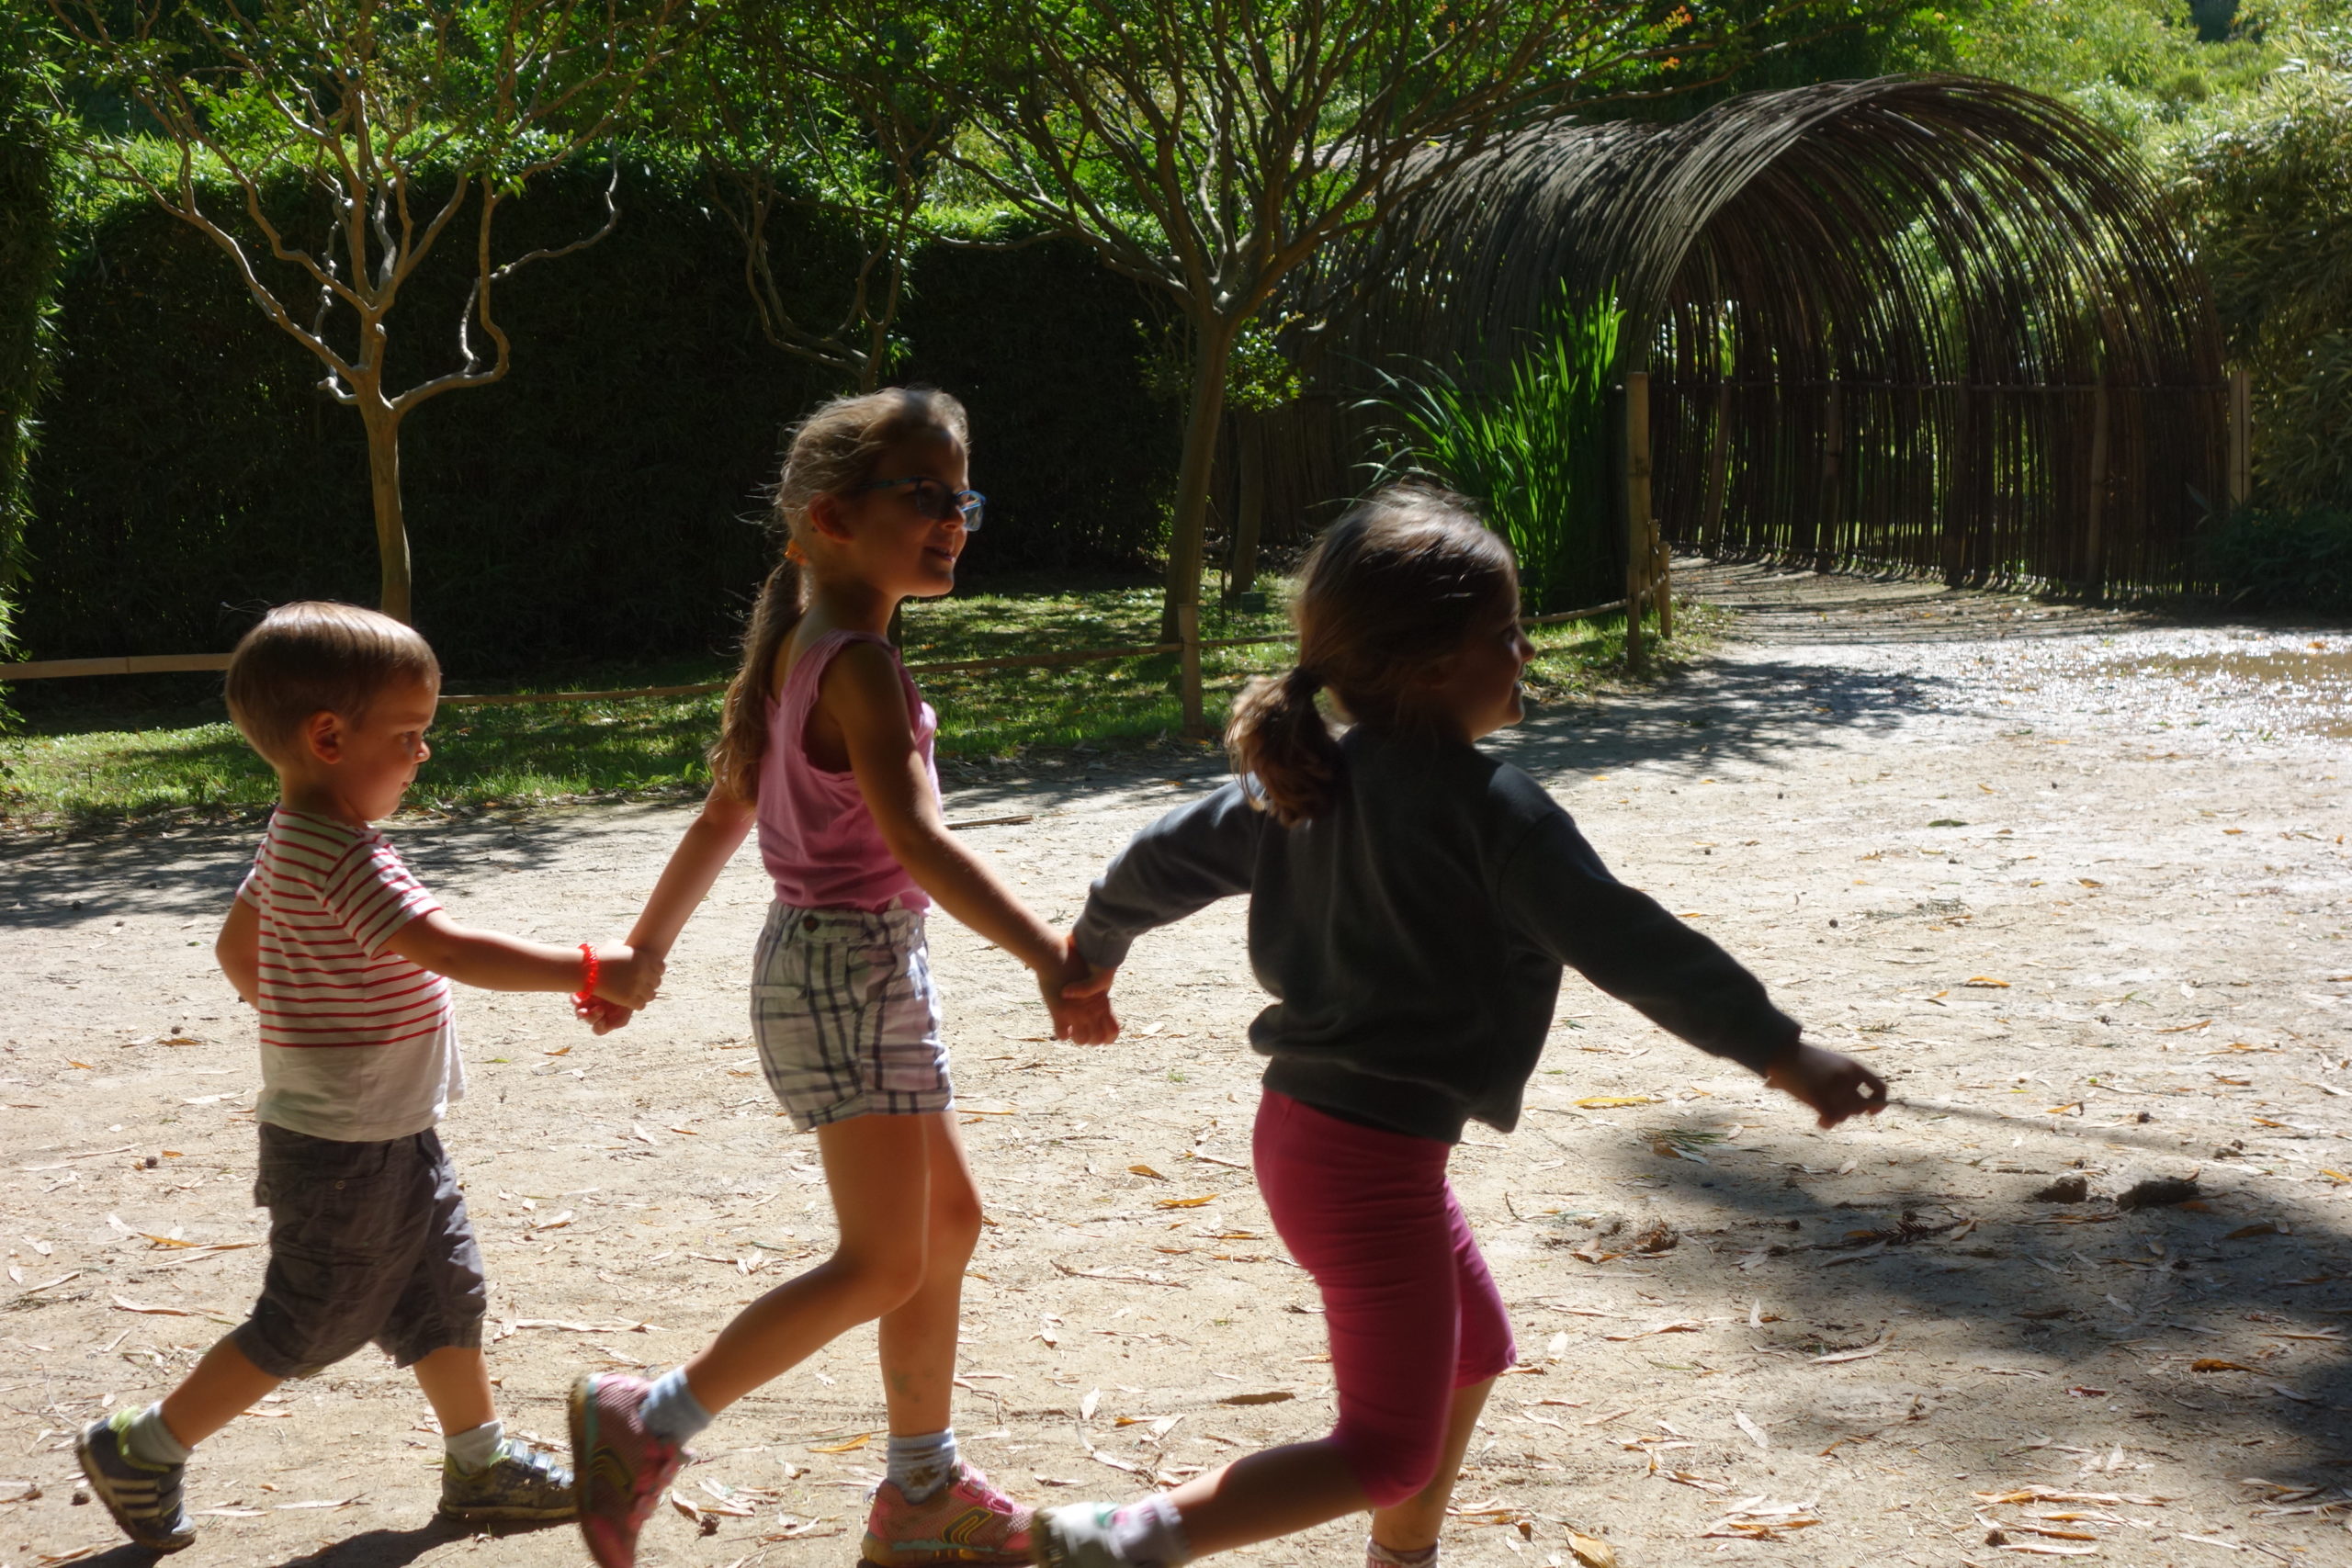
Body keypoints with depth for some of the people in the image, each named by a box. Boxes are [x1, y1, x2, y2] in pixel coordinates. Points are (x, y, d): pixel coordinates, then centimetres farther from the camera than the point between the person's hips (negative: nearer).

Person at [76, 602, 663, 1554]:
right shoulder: (345, 857, -25)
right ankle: (141, 1450, 16)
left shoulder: (295, 839, 7)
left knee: (445, 1295, 14)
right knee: (307, 1326, 3)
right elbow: (453, 952, -32)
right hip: (344, 1152, -10)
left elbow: (236, 946, 19)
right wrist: (591, 973, -31)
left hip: (391, 1136, 10)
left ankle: (481, 1465, 25)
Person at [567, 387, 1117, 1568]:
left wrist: (643, 954, 23)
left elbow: (718, 820, 16)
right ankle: (642, 1427, 2)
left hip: (847, 969, 10)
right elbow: (913, 837, -30)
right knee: (883, 1264, -6)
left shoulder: (796, 652, 10)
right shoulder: (860, 664, -19)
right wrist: (1050, 957, -35)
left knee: (947, 1222, 16)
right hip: (848, 970, -10)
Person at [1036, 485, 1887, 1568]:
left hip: (1306, 1124, 9)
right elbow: (1623, 941, -23)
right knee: (1389, 1451, -1)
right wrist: (1779, 1051, -22)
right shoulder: (1488, 807, -19)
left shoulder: (1304, 782, 4)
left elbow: (1164, 857, 14)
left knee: (1472, 1352, 27)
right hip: (1373, 1156, -9)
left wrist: (1092, 953, 32)